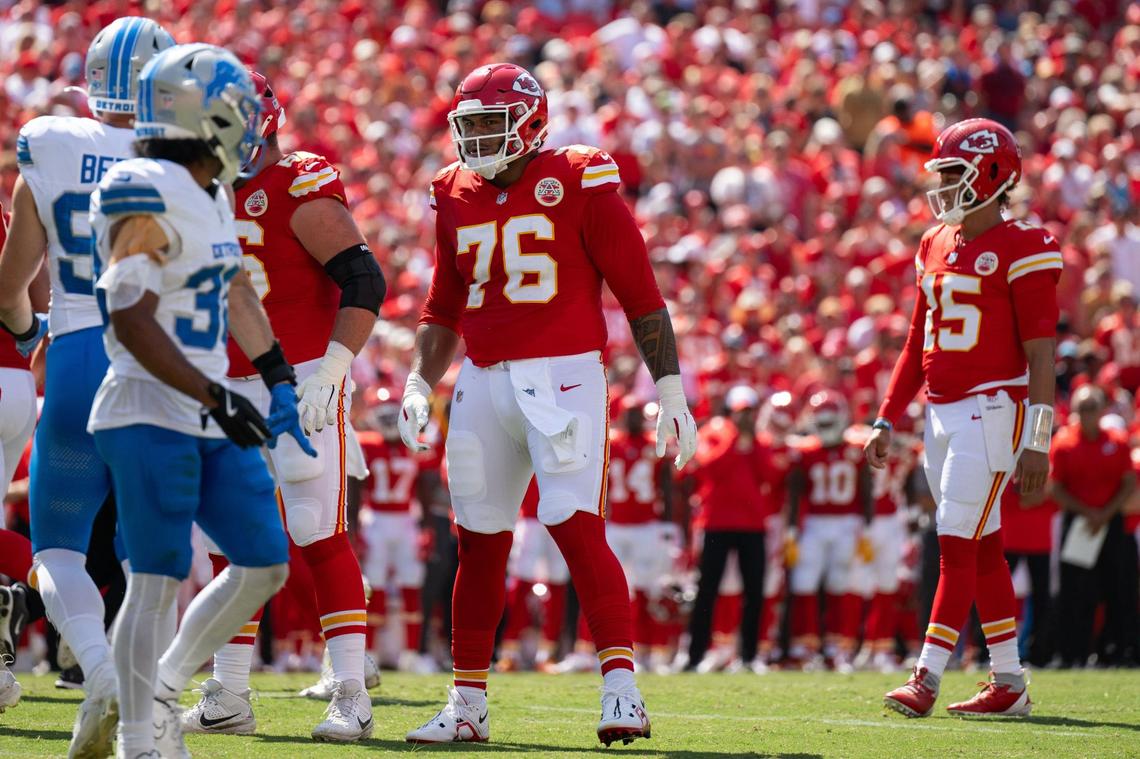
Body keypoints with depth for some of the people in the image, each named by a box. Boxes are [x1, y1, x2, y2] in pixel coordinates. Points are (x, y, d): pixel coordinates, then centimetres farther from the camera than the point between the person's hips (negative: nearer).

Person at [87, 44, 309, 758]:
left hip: (208, 422, 9)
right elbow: (132, 323, -22)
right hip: (152, 417, -9)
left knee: (264, 565, 9)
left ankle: (161, 690, 20)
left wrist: (280, 380, 22)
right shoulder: (146, 197, -17)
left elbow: (236, 295, 24)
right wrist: (214, 398, -24)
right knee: (159, 580, -7)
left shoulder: (211, 196, 11)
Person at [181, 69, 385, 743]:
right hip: (231, 390, 8)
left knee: (320, 536, -9)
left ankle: (351, 695, -8)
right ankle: (228, 697, 13)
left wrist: (328, 373, -23)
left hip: (302, 380, -8)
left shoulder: (302, 192, -11)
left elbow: (365, 284, -16)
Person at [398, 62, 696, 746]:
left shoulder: (579, 181, -4)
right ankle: (468, 704, 17)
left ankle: (622, 689, -16)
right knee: (479, 543, 8)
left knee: (577, 528, -16)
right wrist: (419, 384, 11)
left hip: (563, 375, -5)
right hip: (485, 380, 5)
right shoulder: (457, 196, 12)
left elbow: (639, 292, -3)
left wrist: (670, 389, -6)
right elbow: (443, 310, 23)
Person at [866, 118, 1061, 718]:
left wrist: (1037, 441, -16)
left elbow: (1040, 354, -12)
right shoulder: (936, 247, 13)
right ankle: (1009, 684, 15)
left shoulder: (1020, 250, -9)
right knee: (983, 550, 10)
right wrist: (887, 420, 16)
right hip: (940, 414, 8)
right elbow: (917, 345, 20)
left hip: (991, 410, -8)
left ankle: (926, 679, -12)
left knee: (958, 545, -10)